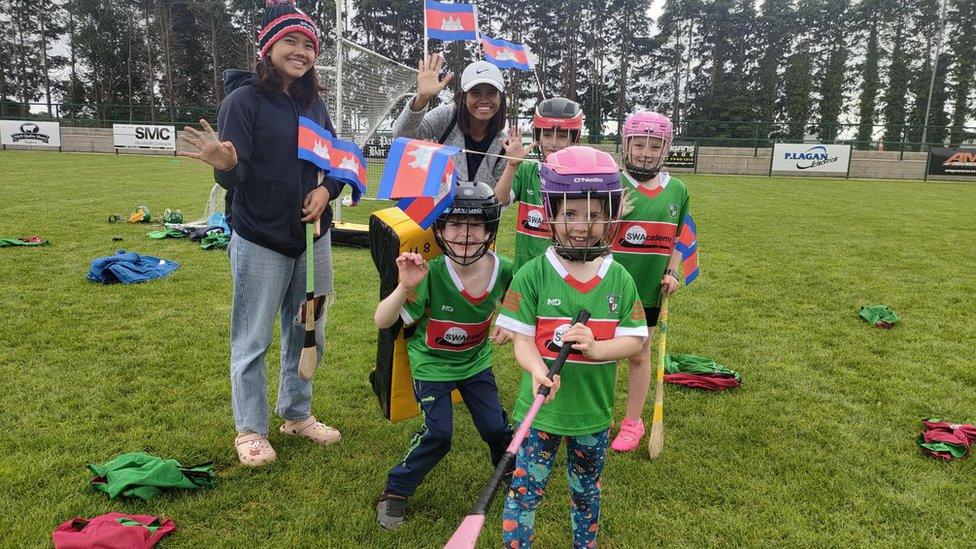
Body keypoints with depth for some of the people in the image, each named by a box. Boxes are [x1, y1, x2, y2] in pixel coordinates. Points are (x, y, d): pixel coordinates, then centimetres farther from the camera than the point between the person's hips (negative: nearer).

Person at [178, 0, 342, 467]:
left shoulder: (314, 103, 7)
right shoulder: (244, 100, -10)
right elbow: (236, 176, -15)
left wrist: (326, 189, -7)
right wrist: (225, 164, -37)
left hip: (312, 238, 6)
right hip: (261, 242, -6)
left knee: (306, 332, 16)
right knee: (252, 341, 5)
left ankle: (297, 414, 34)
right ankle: (251, 431, 22)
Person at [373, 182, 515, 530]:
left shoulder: (502, 270, -20)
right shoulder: (431, 276, -30)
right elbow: (382, 322, -32)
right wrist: (406, 288, -49)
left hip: (476, 361, 4)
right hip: (432, 365, -3)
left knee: (496, 426, 8)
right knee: (438, 436, -9)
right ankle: (396, 490, 15)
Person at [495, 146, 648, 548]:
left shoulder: (619, 279, -5)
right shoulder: (532, 275, -12)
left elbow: (634, 339, -5)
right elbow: (522, 339, -13)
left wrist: (595, 348, -24)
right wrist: (538, 371, -33)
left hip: (594, 411, 3)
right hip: (540, 408, -2)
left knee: (586, 491, 23)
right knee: (525, 491, 5)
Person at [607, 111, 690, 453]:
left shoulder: (677, 190, 2)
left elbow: (676, 239, 12)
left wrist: (672, 272, 0)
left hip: (649, 290, 3)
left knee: (639, 355, 15)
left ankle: (633, 421, 31)